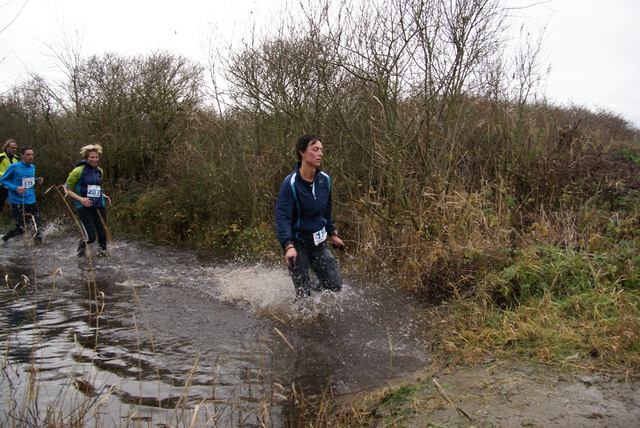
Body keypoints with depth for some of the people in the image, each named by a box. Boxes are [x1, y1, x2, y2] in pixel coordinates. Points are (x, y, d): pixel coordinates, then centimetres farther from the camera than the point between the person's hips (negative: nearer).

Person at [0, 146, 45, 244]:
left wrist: (37, 180, 1)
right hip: (17, 202, -5)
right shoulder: (14, 167, -10)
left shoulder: (33, 167, 9)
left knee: (38, 224, -5)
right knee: (20, 229, -2)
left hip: (31, 201, 5)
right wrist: (15, 188, -20)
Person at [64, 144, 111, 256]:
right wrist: (81, 199, -16)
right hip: (84, 208, -5)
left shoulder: (99, 171, 12)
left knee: (103, 234, 1)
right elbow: (67, 189, -3)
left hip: (99, 206, 5)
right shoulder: (78, 171, -7)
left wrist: (104, 196, 10)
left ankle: (103, 250, 30)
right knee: (90, 237, -9)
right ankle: (82, 245, 25)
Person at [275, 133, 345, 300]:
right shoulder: (291, 183, -18)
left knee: (335, 285, 1)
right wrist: (288, 246, -38)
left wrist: (332, 234, 20)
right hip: (297, 241, -5)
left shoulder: (324, 180, 0)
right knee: (304, 293, -3)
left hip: (318, 242, 6)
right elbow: (282, 217, -25)